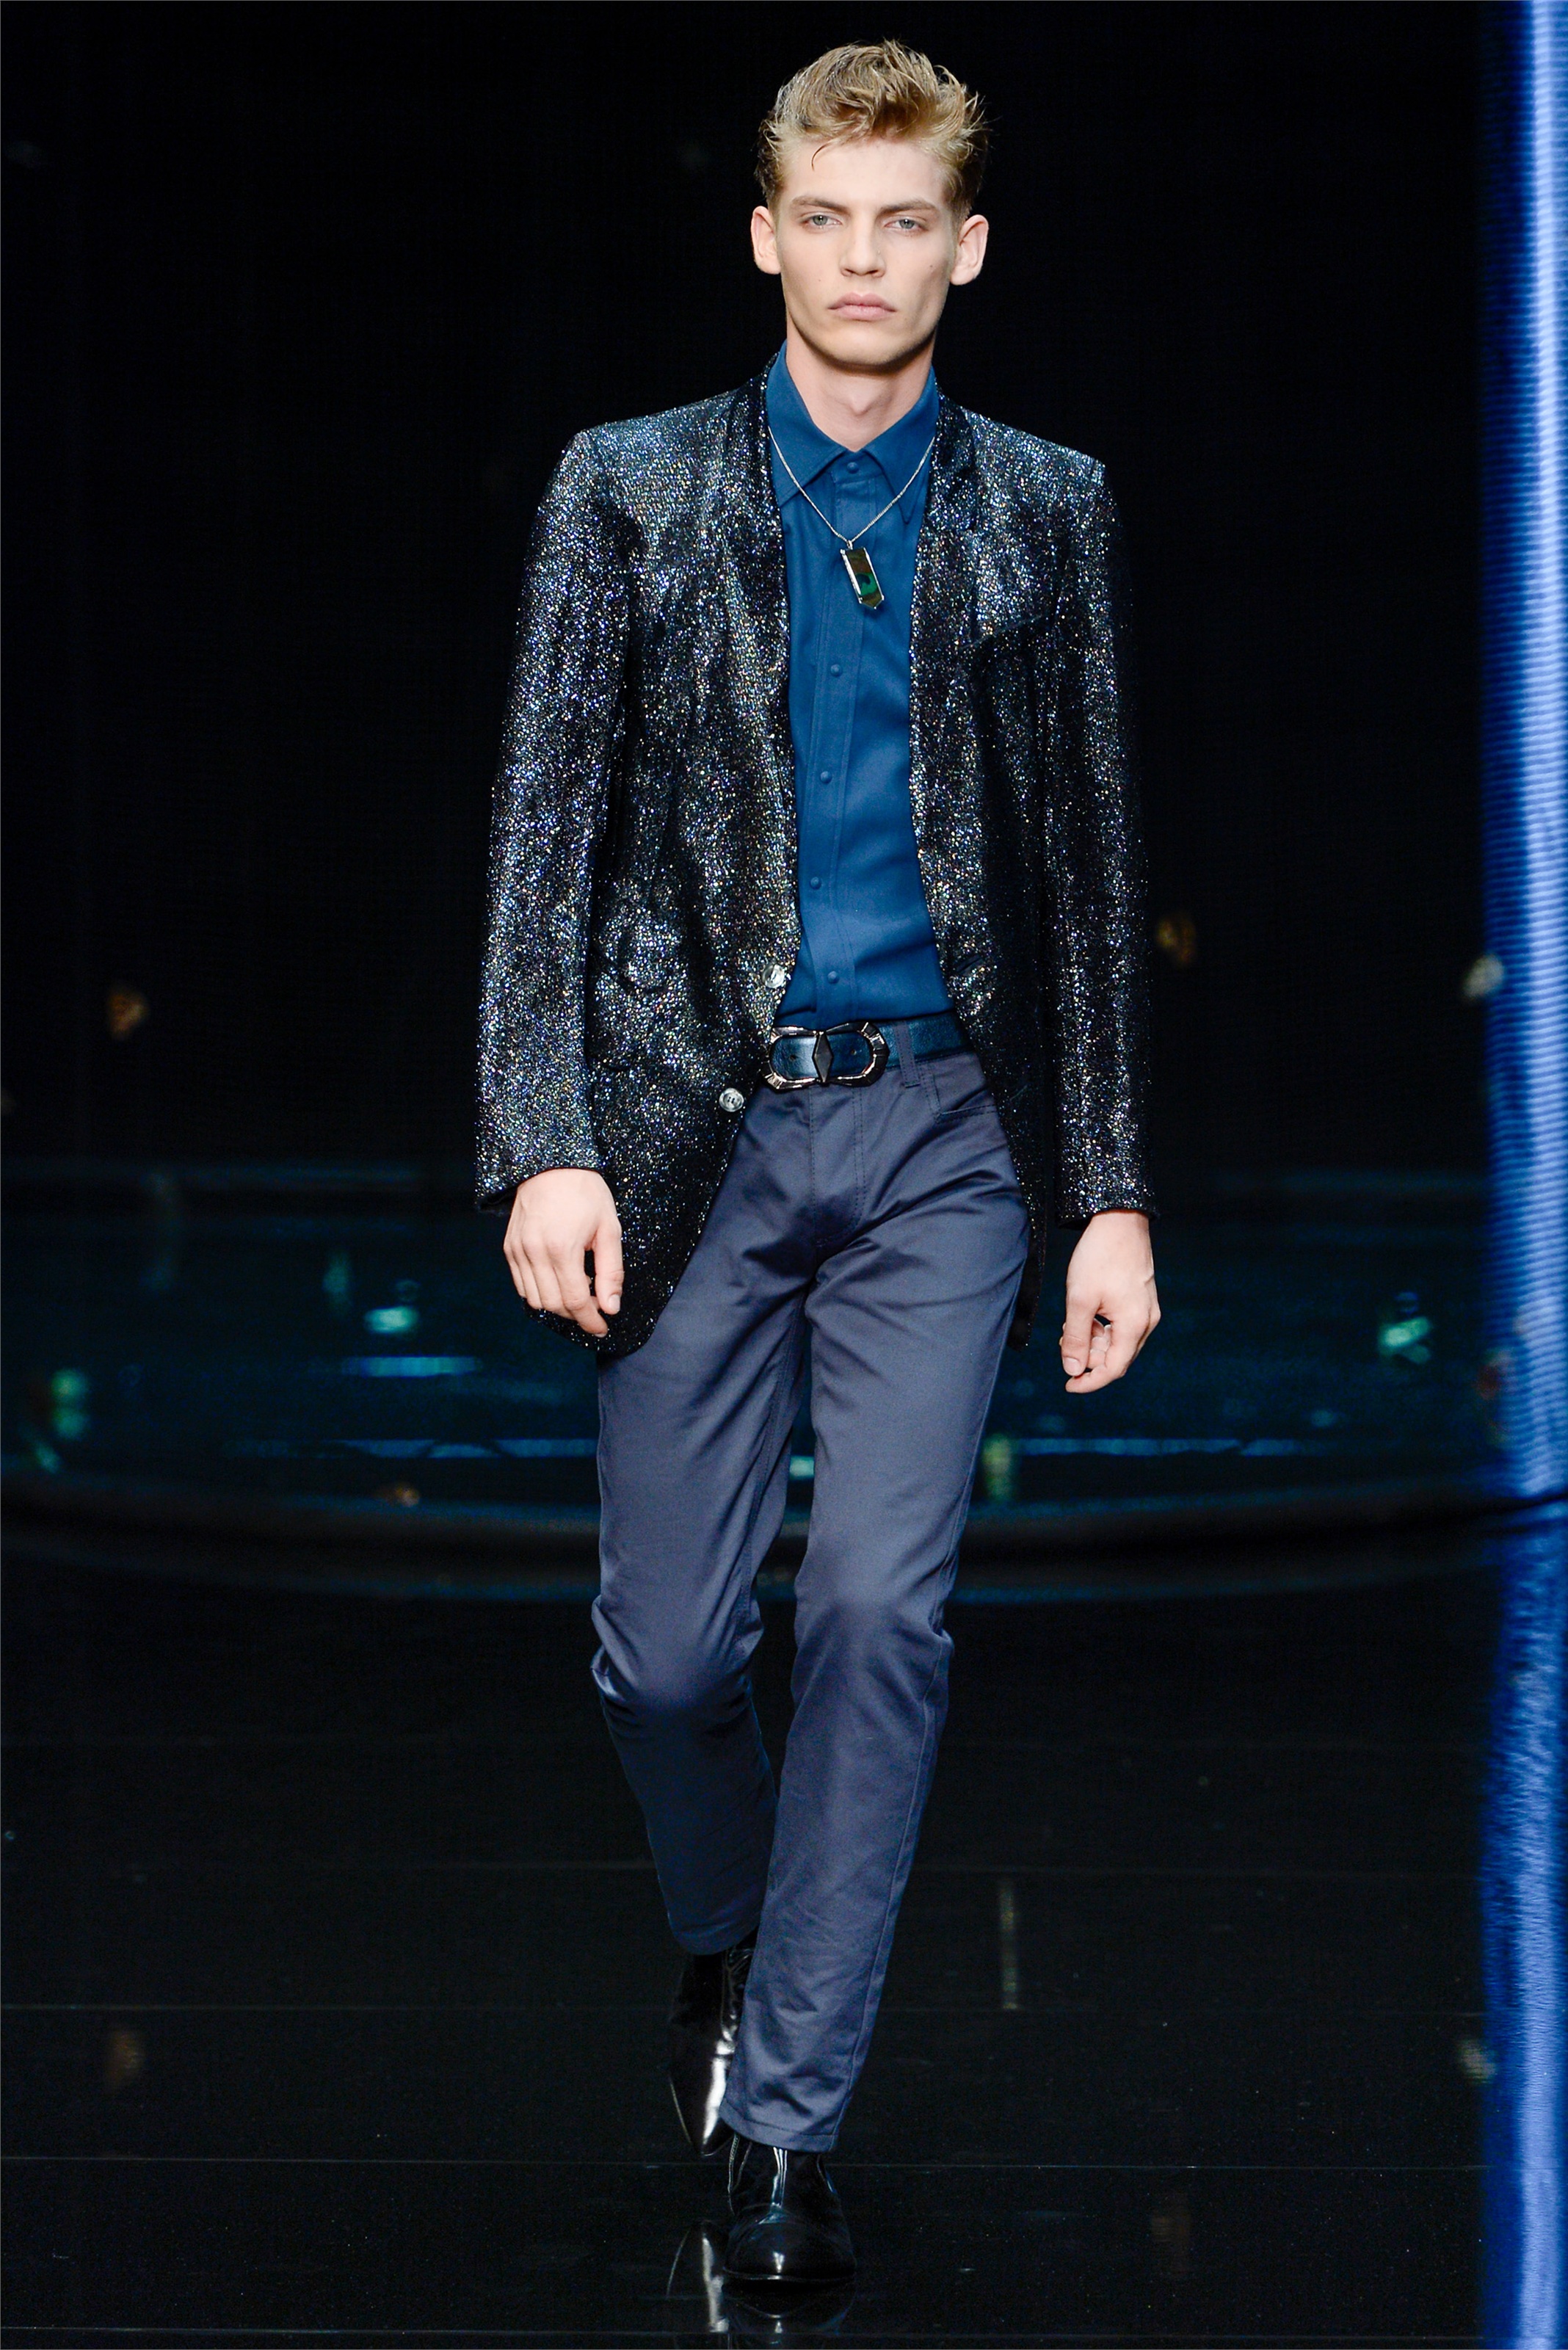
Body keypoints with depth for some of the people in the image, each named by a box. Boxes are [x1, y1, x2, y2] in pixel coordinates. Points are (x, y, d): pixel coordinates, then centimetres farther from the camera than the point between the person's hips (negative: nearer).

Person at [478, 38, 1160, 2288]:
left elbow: (1092, 863, 8)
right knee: (667, 1649, 3)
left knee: (880, 1613, -9)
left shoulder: (1045, 510, 7)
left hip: (942, 1132, 0)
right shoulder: (632, 492, 3)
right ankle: (727, 1939, 35)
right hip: (700, 1126, 0)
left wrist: (1113, 1194, 4)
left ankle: (785, 2116, 0)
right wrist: (542, 1141, -12)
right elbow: (549, 827, -1)